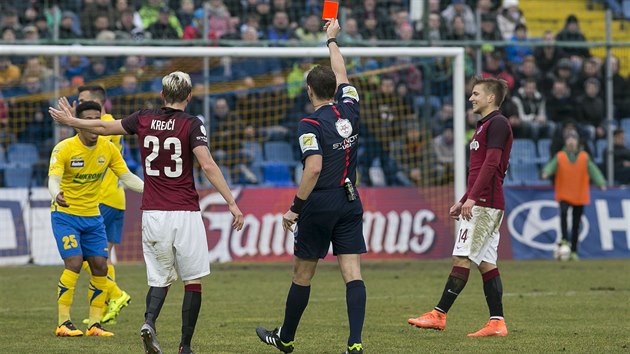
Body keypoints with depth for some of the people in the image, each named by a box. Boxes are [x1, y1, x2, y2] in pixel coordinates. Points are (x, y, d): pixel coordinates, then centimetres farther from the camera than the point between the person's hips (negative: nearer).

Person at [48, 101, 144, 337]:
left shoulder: (108, 149, -2)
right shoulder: (64, 149, -16)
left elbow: (127, 177, -1)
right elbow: (54, 179, -26)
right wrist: (57, 194, -49)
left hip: (92, 216, 5)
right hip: (66, 214, -5)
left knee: (100, 267, 0)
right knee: (74, 263, -18)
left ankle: (94, 324, 9)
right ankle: (63, 323, -12)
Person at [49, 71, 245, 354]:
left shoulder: (143, 119, 4)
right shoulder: (191, 124, -7)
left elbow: (104, 127, 17)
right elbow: (208, 165, -17)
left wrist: (70, 120, 35)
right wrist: (231, 203, -17)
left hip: (152, 214, 3)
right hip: (185, 214, -3)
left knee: (159, 278, 11)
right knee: (192, 281, 7)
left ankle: (149, 322, -17)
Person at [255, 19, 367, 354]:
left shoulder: (310, 125, -12)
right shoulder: (349, 110, 5)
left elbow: (314, 169, -21)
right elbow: (341, 75, 23)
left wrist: (295, 208, -14)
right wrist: (332, 39, 37)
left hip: (320, 205, -5)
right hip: (350, 203, 5)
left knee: (302, 274, 9)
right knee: (352, 273, -2)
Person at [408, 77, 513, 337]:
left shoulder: (497, 123, -10)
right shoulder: (484, 126, 22)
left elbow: (491, 164, -19)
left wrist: (472, 198, -23)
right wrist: (463, 201, 26)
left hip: (485, 204, -10)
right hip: (481, 205, 10)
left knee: (462, 257, -10)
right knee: (486, 262, 6)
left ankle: (439, 315, -11)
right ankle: (496, 322, 3)